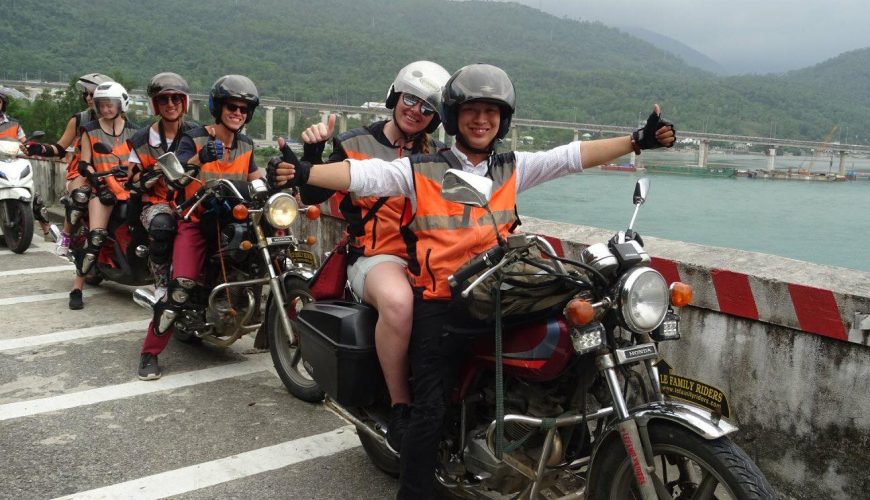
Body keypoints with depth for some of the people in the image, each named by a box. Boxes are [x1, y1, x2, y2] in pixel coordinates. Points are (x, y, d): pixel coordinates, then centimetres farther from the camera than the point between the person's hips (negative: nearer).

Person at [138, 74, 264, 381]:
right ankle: (150, 353, -11)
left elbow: (256, 181, 14)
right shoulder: (194, 139, -5)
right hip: (196, 221, -6)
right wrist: (200, 158, -39)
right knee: (183, 286, -23)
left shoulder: (246, 145, 13)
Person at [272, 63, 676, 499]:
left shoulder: (514, 168, 14)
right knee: (430, 410, -5)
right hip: (439, 304, -3)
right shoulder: (421, 170, 3)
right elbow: (364, 175, -9)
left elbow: (572, 156, 7)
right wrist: (304, 172, -24)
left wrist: (637, 141, -2)